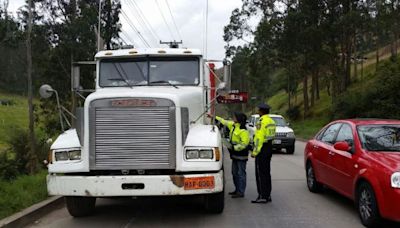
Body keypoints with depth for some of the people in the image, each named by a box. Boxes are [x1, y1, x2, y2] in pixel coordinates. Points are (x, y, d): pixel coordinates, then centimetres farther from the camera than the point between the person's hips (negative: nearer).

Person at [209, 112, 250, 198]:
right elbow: (224, 122, 25)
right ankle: (237, 190, 26)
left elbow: (244, 143, -24)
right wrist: (215, 117, 30)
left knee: (241, 173, -6)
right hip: (235, 154, 10)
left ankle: (241, 192, -3)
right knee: (235, 172, 16)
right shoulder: (233, 125, 10)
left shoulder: (243, 130, -19)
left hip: (241, 155, -10)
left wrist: (234, 147, -23)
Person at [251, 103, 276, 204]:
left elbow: (259, 138, -20)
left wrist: (255, 152, -17)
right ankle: (267, 195, 20)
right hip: (269, 147, 9)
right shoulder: (271, 121, 13)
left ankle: (262, 196, -4)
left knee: (260, 173, -5)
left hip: (262, 149, -9)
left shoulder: (261, 122, -16)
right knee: (267, 173, 15)